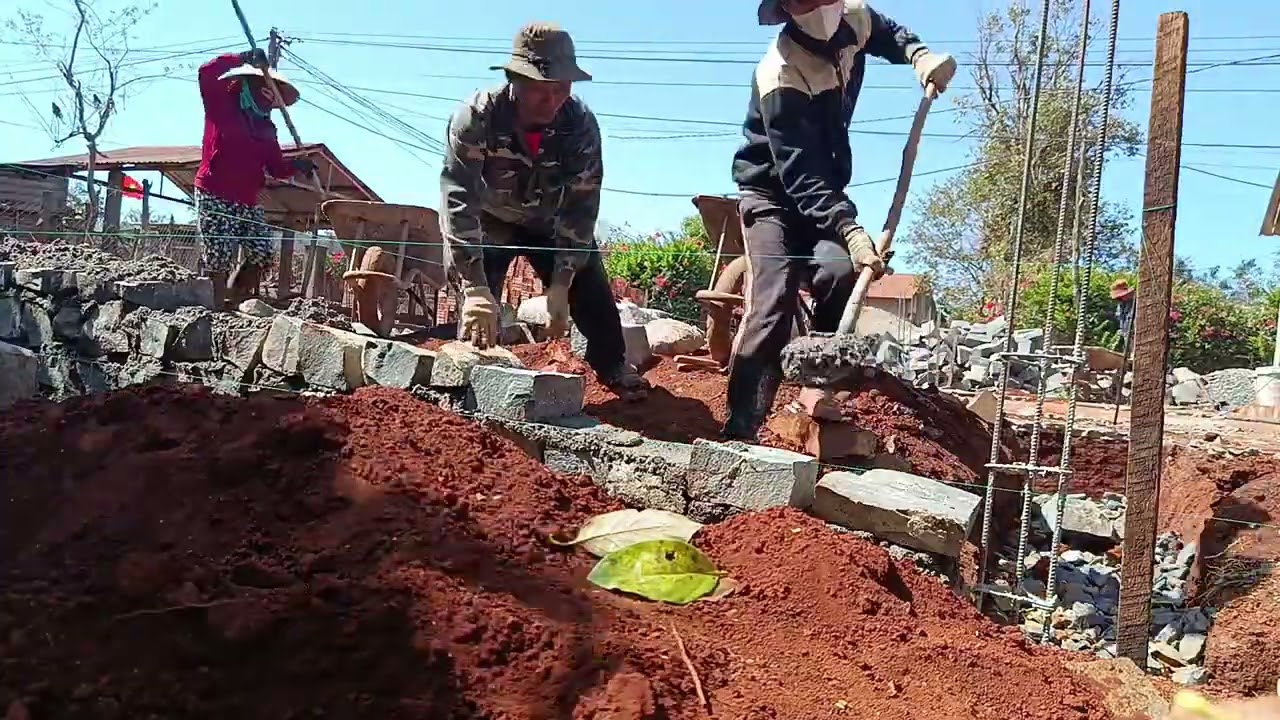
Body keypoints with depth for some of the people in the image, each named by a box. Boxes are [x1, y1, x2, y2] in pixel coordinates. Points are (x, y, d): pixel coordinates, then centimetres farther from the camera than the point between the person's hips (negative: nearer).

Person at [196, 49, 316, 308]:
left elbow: (277, 167, 12)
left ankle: (233, 305, 12)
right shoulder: (221, 104, 1)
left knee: (262, 255, -1)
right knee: (219, 259, -11)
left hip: (248, 201, 7)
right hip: (214, 196, -6)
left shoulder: (266, 128, 17)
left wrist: (298, 166, -8)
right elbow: (207, 73, -16)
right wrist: (245, 59, -18)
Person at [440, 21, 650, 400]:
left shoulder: (581, 124, -27)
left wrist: (561, 285, -28)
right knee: (478, 309, -18)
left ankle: (614, 367, 20)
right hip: (490, 222, -2)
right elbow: (458, 201, -39)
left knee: (592, 293, -2)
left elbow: (581, 207, -23)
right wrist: (475, 288, -47)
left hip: (552, 223, 2)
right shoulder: (476, 117, -34)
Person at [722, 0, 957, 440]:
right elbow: (798, 174, -35)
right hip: (773, 193, -6)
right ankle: (740, 428, -22)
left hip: (823, 187, 6)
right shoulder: (780, 75, -28)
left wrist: (919, 55, -2)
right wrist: (850, 230, -47)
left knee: (841, 273, -20)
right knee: (774, 300, -21)